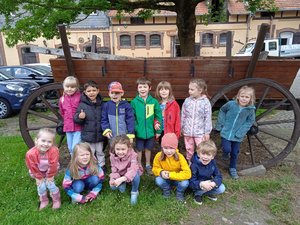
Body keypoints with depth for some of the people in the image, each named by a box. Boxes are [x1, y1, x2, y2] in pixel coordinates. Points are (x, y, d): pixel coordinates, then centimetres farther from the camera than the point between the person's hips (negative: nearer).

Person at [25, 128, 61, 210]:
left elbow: (53, 165, -24)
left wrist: (50, 176, -13)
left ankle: (56, 200, 21)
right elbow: (33, 168, -18)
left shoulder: (54, 151, -39)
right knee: (41, 186, 0)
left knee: (50, 184, -3)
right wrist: (39, 177, -8)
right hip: (38, 172, 1)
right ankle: (44, 201, 28)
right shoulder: (30, 154, -36)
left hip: (50, 171, -1)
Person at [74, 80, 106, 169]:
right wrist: (79, 117, -29)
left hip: (99, 134, 2)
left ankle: (101, 166, 38)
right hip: (88, 135, -2)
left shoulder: (101, 104, -3)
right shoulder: (82, 105, -10)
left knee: (100, 152, 20)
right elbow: (76, 119, -8)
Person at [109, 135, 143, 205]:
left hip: (132, 174, -3)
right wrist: (113, 179, -37)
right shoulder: (112, 156, -20)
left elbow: (133, 170, -46)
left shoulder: (132, 155, -33)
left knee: (135, 175, -37)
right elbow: (114, 170, -14)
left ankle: (134, 192, -7)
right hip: (120, 175, 4)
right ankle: (122, 184, 15)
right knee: (113, 186, -20)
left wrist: (122, 179, -60)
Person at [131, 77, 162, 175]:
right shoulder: (134, 102, -9)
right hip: (139, 131, -1)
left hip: (150, 131, 1)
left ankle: (148, 165, 39)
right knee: (139, 149, 16)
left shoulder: (154, 101, -7)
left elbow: (158, 116, -2)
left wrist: (158, 130, -1)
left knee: (148, 149, 19)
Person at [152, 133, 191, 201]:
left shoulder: (180, 157, -26)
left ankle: (179, 192, 6)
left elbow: (187, 173, -30)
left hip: (177, 179, -1)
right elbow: (155, 168, -6)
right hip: (165, 179, 1)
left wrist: (171, 175, -34)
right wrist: (161, 172, -31)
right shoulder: (158, 156, -22)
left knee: (185, 183, -31)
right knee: (158, 180, -30)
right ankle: (166, 190, 6)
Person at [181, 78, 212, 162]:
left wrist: (207, 132, -6)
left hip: (200, 132, -3)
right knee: (189, 149, 19)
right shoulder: (187, 101, -3)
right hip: (187, 131, 3)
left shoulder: (205, 102, -12)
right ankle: (189, 164, 38)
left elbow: (208, 118, -8)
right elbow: (183, 116, 6)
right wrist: (182, 128, 10)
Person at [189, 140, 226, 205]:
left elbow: (218, 176, -11)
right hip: (198, 186, -4)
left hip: (208, 183, 4)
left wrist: (214, 183, -35)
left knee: (222, 189, -15)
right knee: (203, 187, -34)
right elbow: (191, 182, -27)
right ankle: (198, 194, -1)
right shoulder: (194, 165, -28)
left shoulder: (213, 163, -13)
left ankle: (208, 193, 12)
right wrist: (201, 184, -47)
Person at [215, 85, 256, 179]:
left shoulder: (251, 109, -13)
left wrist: (241, 132, -10)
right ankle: (225, 153, 29)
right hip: (226, 132, -1)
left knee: (235, 153, 12)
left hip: (237, 136, 1)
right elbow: (222, 110, 1)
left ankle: (233, 168, 36)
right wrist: (220, 124, -1)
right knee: (227, 149, -9)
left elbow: (250, 121, 0)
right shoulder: (231, 104, -16)